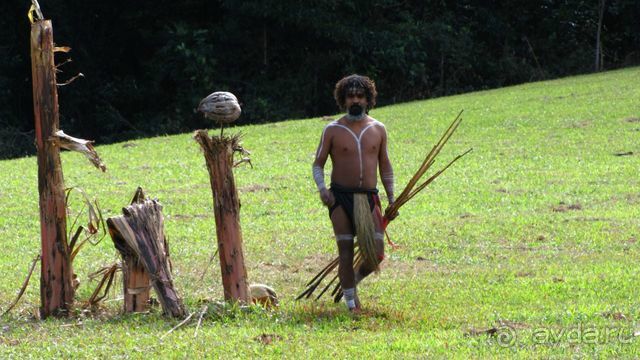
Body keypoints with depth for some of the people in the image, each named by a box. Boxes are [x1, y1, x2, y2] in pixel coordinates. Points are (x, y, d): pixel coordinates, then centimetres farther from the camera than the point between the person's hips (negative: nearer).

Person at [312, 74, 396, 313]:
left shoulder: (378, 129, 9)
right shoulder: (333, 130, 1)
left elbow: (385, 166, 16)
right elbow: (318, 164, 5)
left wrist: (391, 199, 11)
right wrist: (321, 188, -14)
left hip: (369, 197, 2)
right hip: (340, 197, -2)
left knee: (376, 255, -5)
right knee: (345, 252, -3)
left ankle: (353, 279, 23)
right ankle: (351, 302, 7)